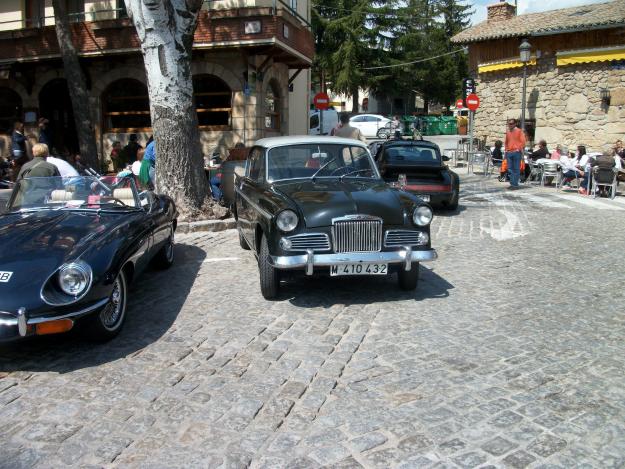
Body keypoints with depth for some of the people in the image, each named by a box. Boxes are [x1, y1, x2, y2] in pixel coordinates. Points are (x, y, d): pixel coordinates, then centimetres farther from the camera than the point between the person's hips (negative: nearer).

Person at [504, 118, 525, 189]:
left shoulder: (519, 131, 0)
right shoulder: (507, 132, 15)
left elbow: (523, 141, -5)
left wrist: (519, 149, -11)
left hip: (516, 152, -5)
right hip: (509, 153, 5)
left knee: (516, 169, -4)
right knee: (510, 169, 4)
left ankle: (515, 184, -3)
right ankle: (512, 184, 9)